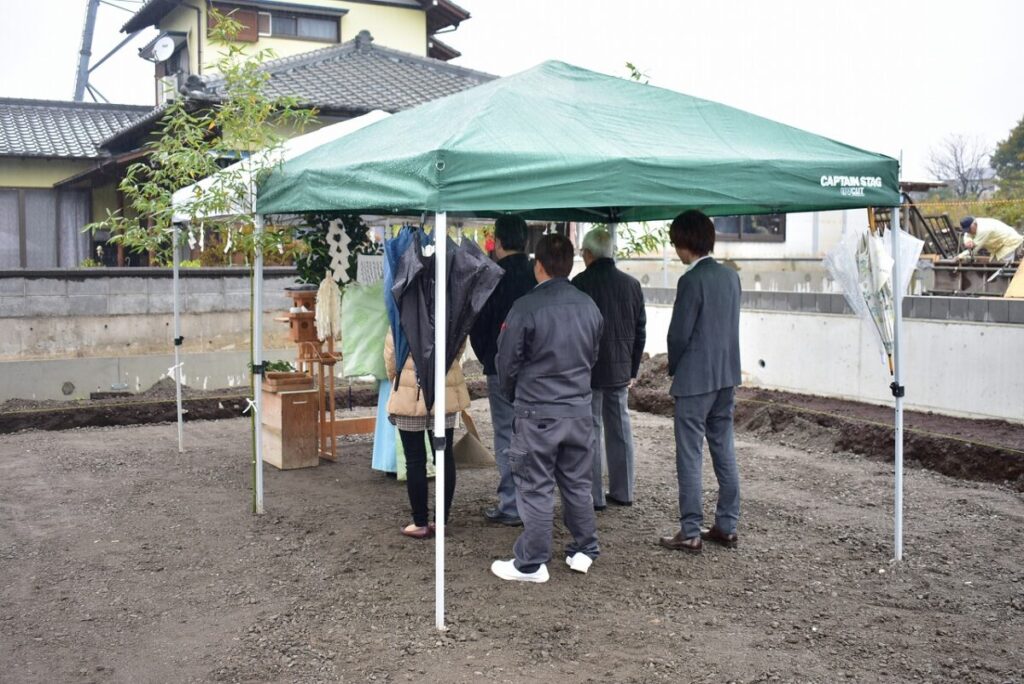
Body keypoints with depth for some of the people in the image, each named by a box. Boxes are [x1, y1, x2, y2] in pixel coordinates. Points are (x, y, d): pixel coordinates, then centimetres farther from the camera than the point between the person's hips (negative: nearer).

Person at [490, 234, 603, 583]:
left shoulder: (526, 307, -16)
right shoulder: (589, 306, 1)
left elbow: (507, 362, -7)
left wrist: (513, 396, 12)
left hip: (537, 413, -5)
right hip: (579, 409, 5)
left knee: (536, 489, 3)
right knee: (577, 483, 17)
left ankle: (531, 564, 11)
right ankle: (584, 551, 27)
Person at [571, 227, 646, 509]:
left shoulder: (580, 284, -12)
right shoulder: (631, 284, 5)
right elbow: (640, 331, 10)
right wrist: (633, 369, 16)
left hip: (589, 369, -5)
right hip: (621, 370, 5)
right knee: (620, 428, 13)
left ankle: (594, 496, 4)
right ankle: (622, 492, 20)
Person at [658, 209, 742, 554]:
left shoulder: (692, 281, -17)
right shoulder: (730, 276, 7)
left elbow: (679, 334, -15)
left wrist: (674, 367, 3)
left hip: (695, 379, -8)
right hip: (727, 375, 8)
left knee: (689, 456, -1)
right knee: (724, 451, 13)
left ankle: (690, 532, 3)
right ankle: (727, 526, 20)